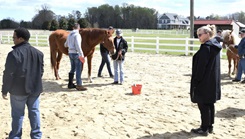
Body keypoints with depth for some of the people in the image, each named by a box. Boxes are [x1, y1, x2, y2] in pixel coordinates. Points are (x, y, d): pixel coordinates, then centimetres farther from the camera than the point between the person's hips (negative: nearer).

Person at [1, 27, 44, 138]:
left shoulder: (14, 53, -17)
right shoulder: (38, 53, 2)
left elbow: (8, 74, -15)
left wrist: (5, 90, -4)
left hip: (18, 90, -5)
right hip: (35, 89, 5)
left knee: (17, 114, 8)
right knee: (34, 112, 12)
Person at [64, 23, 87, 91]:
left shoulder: (69, 35, 12)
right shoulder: (77, 35, -13)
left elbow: (66, 45, 24)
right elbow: (78, 45, -23)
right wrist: (81, 55, -24)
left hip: (70, 53, 8)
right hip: (76, 53, -8)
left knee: (72, 69, 17)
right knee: (78, 70, -5)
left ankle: (70, 84, 24)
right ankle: (79, 85, -4)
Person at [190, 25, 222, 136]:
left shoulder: (206, 47, -18)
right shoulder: (215, 46, 10)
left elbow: (201, 66, -20)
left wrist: (196, 80, -14)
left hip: (204, 82, -9)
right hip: (213, 82, 9)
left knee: (203, 105, 0)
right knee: (210, 104, 15)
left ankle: (204, 128, 8)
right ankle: (209, 126, 24)